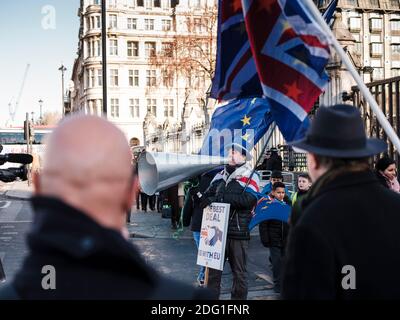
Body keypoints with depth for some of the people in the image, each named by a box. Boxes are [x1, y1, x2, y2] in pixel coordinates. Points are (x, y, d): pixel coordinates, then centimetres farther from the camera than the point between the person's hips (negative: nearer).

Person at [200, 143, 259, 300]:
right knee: (213, 269, 6)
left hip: (238, 232, -4)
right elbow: (206, 196, 15)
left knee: (239, 271, 6)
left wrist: (220, 198, -20)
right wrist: (203, 198, -10)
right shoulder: (220, 176, 14)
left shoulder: (250, 176, -2)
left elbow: (249, 199, -18)